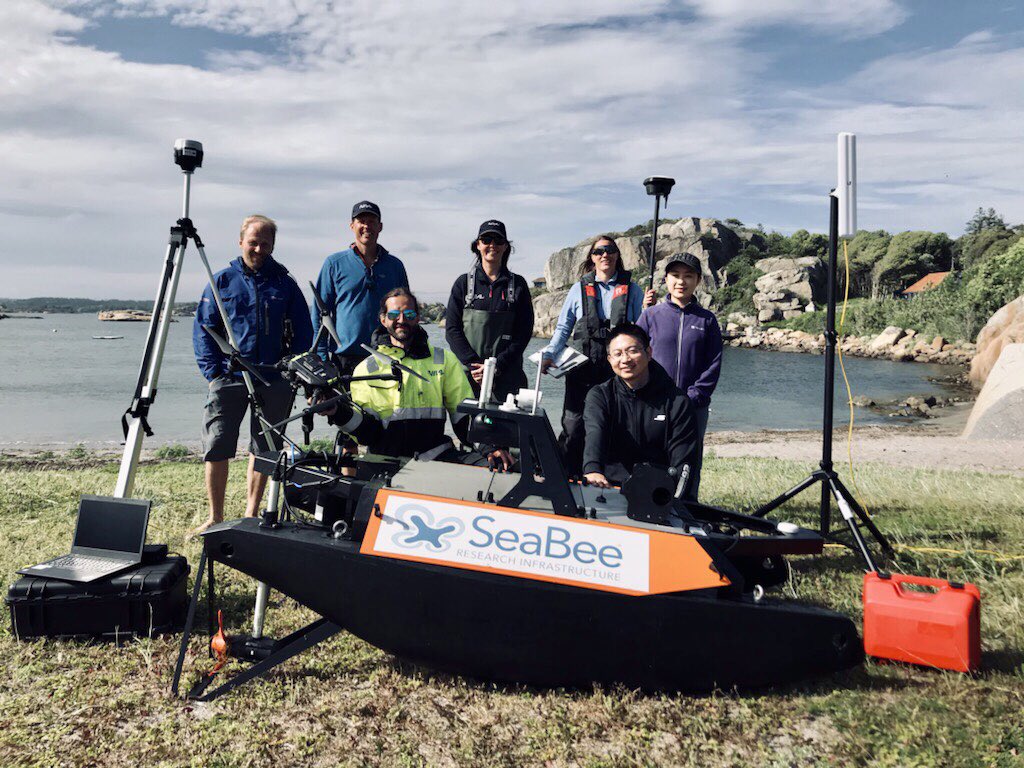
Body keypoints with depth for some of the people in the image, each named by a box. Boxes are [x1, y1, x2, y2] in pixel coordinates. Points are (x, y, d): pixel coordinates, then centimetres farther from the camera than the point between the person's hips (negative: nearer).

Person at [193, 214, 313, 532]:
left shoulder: (285, 284, 7)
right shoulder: (222, 281, 6)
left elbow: (303, 332, 9)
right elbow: (202, 328, 6)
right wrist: (213, 371, -4)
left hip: (274, 381, 1)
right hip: (229, 378, 0)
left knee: (263, 449, 8)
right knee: (216, 448, -4)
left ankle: (251, 515, 20)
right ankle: (216, 517, 10)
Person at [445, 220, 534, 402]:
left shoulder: (518, 285, 9)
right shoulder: (464, 283, 9)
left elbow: (524, 333, 3)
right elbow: (452, 329, 3)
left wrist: (497, 366, -9)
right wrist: (472, 364, -10)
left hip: (507, 375, 0)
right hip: (469, 374, 0)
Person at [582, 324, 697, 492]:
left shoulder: (677, 402, 5)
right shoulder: (599, 396, 6)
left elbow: (682, 461, 2)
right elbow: (595, 433, -15)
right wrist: (592, 470, -37)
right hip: (609, 486, 0)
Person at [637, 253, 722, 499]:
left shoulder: (707, 319, 8)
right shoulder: (651, 315, 6)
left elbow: (714, 364, 3)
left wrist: (692, 398, -9)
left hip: (694, 408, 1)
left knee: (689, 465, 5)